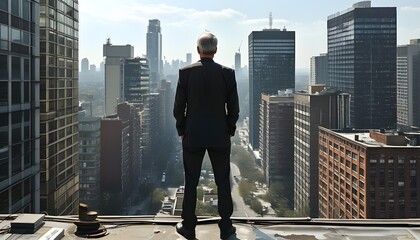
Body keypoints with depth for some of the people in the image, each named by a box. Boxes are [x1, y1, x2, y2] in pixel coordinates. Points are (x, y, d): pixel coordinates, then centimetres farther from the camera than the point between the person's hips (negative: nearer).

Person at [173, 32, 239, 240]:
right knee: (223, 183, 9)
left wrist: (182, 131, 9)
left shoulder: (186, 72, -7)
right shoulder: (227, 73, -5)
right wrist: (229, 130, 10)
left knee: (191, 183, 9)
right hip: (220, 136, 0)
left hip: (192, 136, 0)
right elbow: (234, 107, -2)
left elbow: (178, 107, -4)